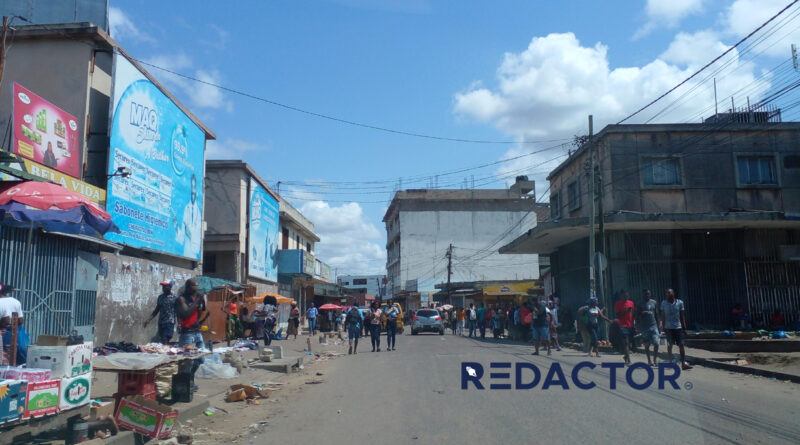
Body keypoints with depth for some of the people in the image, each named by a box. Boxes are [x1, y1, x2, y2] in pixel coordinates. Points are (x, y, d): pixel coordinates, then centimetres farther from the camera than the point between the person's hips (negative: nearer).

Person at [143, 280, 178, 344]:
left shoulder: (175, 298, -5)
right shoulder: (160, 297, 10)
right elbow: (157, 310, 16)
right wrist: (149, 320, 10)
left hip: (170, 322, -6)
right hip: (161, 322, 6)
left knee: (165, 340, -15)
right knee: (161, 341, 5)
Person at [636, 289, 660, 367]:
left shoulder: (654, 302, 9)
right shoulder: (640, 304, -1)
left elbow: (656, 314, 15)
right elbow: (637, 316, 2)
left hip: (653, 326, 2)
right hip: (644, 327, -2)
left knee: (656, 343, -8)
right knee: (647, 345, 5)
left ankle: (655, 360, 4)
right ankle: (649, 361, 16)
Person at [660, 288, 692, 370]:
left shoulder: (680, 302, 4)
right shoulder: (664, 303, 2)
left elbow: (682, 316, 7)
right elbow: (662, 315, 6)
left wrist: (684, 327, 5)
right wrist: (662, 325, -2)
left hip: (678, 327, 1)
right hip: (668, 328, -1)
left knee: (681, 345, -4)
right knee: (669, 345, 2)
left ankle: (683, 363, -2)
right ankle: (670, 362, 10)